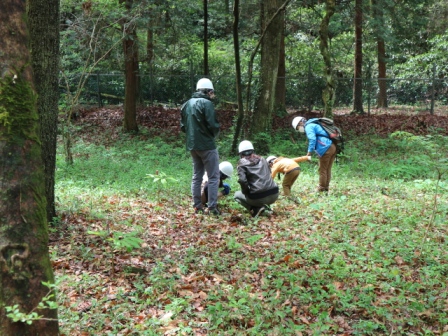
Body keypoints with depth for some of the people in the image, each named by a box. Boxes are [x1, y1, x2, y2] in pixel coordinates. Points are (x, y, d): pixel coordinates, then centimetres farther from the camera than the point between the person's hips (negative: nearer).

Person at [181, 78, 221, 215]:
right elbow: (213, 125, -17)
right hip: (206, 145, -7)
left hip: (192, 145, 7)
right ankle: (212, 207, -3)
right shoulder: (206, 103, -13)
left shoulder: (187, 104, 11)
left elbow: (183, 126, 13)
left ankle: (197, 207, 15)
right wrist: (214, 134, 2)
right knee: (213, 176, -1)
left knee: (196, 176, 14)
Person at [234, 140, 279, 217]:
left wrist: (246, 192, 6)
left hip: (258, 197, -5)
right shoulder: (262, 159, 15)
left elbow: (242, 180, -12)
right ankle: (265, 206, 13)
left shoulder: (242, 163, 1)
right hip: (274, 195, 5)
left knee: (237, 195, 24)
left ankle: (256, 209, 0)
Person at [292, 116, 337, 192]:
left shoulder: (308, 126, -2)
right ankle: (326, 188, 22)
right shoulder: (314, 124, 27)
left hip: (326, 148, -9)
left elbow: (312, 139, -16)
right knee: (328, 170, 15)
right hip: (333, 147, 9)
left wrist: (309, 151, -11)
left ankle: (321, 189, 9)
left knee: (322, 170, 2)